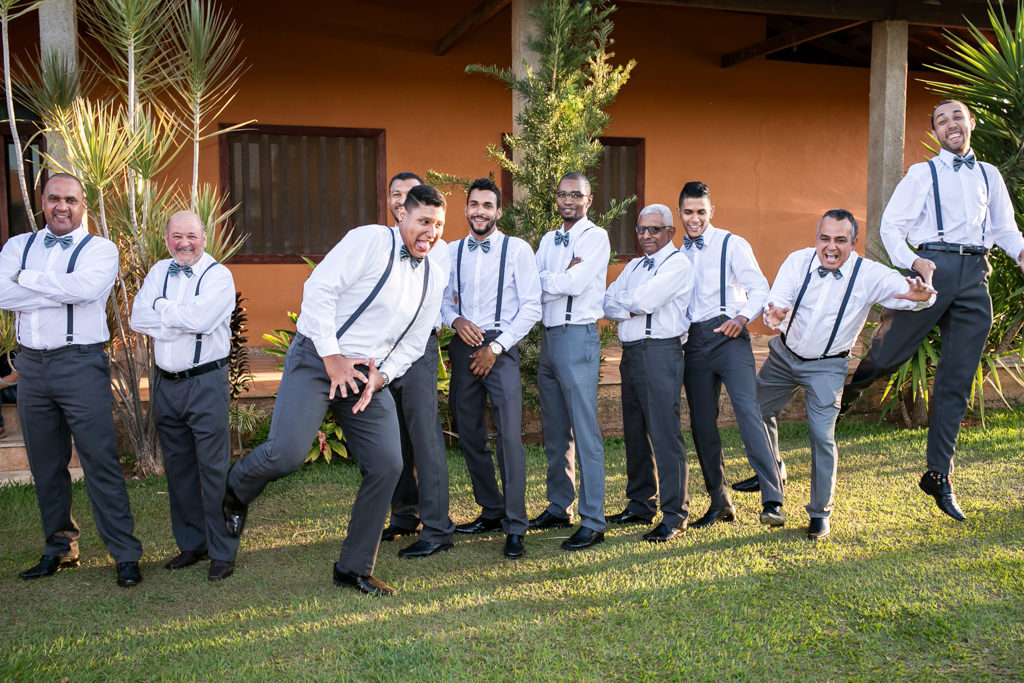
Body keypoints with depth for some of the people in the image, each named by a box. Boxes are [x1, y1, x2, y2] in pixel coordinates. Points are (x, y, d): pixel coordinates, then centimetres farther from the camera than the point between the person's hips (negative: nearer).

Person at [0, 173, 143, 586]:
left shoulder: (100, 249, 1)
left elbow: (85, 287, -19)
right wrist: (61, 292, -11)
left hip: (81, 365, -4)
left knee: (100, 462, -6)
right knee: (46, 465, 12)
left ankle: (126, 555, 0)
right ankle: (59, 549, 26)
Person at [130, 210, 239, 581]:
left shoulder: (218, 276, -5)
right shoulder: (159, 272, 11)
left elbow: (199, 318, -20)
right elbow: (137, 319, 0)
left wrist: (161, 307, -5)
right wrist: (180, 319, -13)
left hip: (206, 383, -6)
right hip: (165, 382, 6)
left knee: (214, 467, -4)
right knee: (178, 467, 13)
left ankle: (222, 552, 5)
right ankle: (192, 544, 26)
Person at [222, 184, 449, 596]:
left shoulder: (434, 278, 11)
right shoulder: (370, 241, -9)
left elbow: (412, 344, 15)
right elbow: (318, 289, -14)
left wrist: (381, 375, -2)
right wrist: (332, 357, -15)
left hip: (369, 375, 6)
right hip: (318, 358, -6)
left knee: (387, 465, -2)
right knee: (287, 452, -19)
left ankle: (354, 569, 14)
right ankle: (234, 492, 19)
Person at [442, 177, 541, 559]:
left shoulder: (517, 249, -1)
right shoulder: (452, 251, 11)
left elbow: (531, 308, -4)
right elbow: (443, 298, 17)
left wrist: (497, 346, -10)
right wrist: (455, 320, -6)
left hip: (500, 346, -5)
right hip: (462, 346, 5)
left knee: (509, 434, -13)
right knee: (469, 434, 9)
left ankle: (515, 527, -6)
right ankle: (491, 510, 25)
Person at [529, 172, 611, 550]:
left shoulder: (595, 237, -4)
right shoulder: (548, 240, 17)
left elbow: (576, 283, -18)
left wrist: (544, 281, -3)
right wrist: (562, 278, -10)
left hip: (578, 337, -8)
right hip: (548, 336, 8)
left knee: (585, 431, -8)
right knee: (554, 431, 14)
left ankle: (593, 522, -4)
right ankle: (558, 507, 25)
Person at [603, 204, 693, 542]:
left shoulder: (678, 265, -4)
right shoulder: (633, 266, 21)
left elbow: (643, 301, -16)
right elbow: (607, 304, 10)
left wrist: (625, 301, 4)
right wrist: (633, 309, -8)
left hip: (660, 352, -8)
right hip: (631, 353, 8)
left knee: (664, 433, -9)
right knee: (635, 432, 13)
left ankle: (674, 516, -3)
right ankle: (640, 506, 24)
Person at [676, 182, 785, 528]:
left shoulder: (732, 245, 2)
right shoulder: (677, 253, 16)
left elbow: (760, 288, -2)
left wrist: (742, 317, -20)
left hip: (728, 336, -5)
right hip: (693, 341, 5)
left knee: (747, 411, -18)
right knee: (701, 422, 5)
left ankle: (772, 501, -18)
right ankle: (719, 503, 16)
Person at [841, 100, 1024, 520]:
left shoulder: (990, 176, 22)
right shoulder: (922, 173, 10)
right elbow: (891, 224, 2)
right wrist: (912, 261, -17)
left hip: (975, 278, 3)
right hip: (934, 267, -3)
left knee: (957, 382, 1)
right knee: (888, 355, -6)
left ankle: (939, 476, 8)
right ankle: (847, 393, 29)